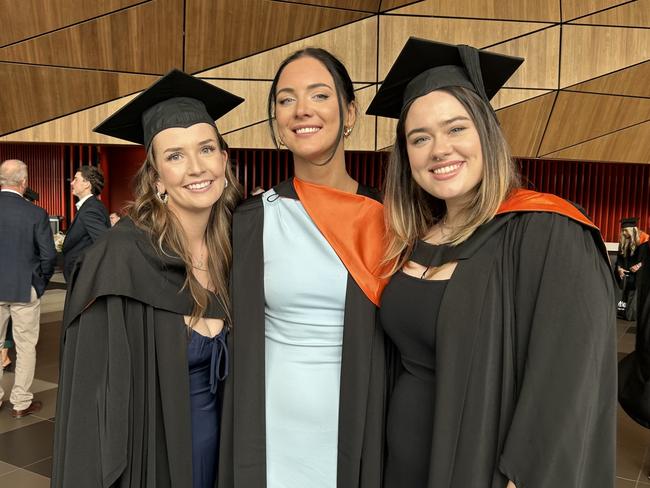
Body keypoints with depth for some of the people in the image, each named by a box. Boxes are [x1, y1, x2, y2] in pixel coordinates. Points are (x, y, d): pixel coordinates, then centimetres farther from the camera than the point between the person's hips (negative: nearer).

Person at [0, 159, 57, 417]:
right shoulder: (36, 213, -13)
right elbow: (49, 255, -11)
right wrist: (41, 281, 7)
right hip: (25, 289, -3)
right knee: (25, 346, 8)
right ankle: (21, 402, 15)